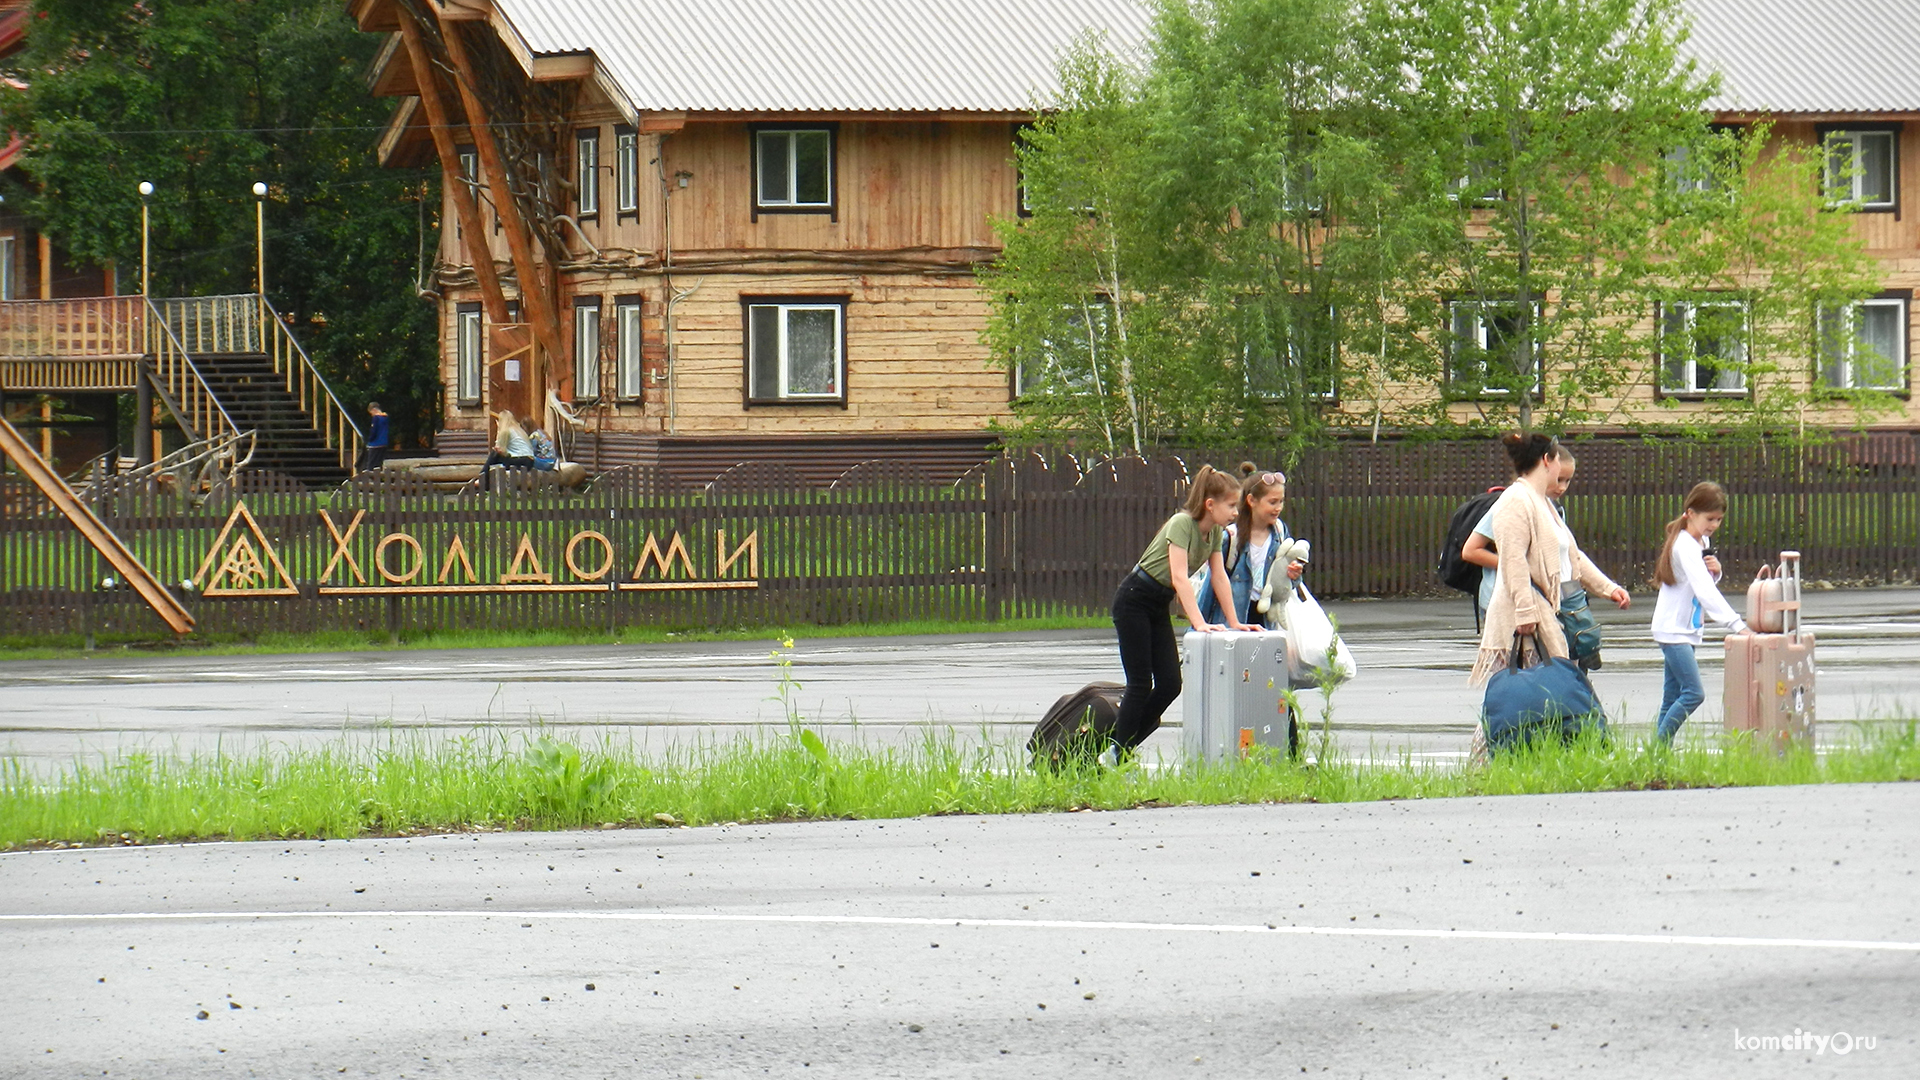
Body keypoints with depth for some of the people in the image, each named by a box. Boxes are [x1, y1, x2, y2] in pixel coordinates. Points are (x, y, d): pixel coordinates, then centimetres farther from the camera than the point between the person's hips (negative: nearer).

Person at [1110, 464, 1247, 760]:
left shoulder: (1214, 531, 1)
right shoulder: (1182, 523, -24)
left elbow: (1219, 578, 6)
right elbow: (1179, 577, -31)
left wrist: (1234, 623, 2)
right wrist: (1199, 623, -37)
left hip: (1158, 606, 8)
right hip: (1133, 600, -8)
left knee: (1170, 685, 1)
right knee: (1140, 683, -9)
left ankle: (1119, 746, 11)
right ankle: (1120, 758, -2)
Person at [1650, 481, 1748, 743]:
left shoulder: (1701, 544, 10)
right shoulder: (1685, 546, -19)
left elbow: (1707, 584, 18)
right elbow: (1705, 591, -29)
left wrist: (1715, 572, -6)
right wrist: (1736, 624, -36)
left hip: (1685, 631, 10)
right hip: (1673, 630, -10)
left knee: (1673, 697, 8)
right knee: (1694, 693, -16)